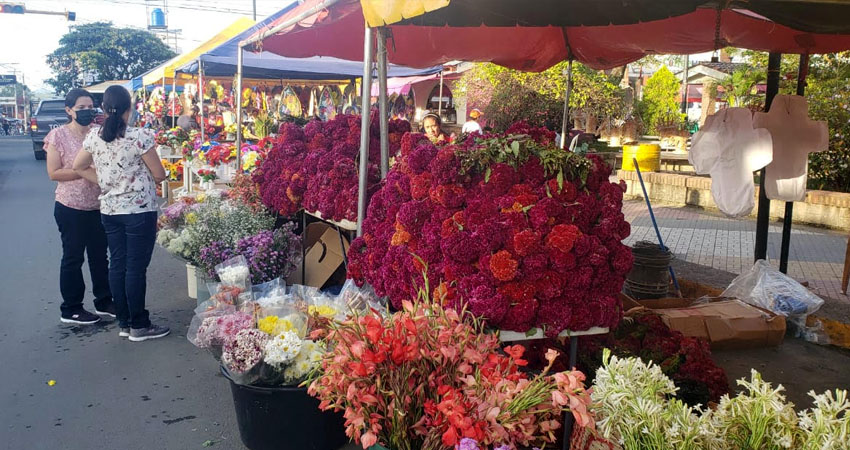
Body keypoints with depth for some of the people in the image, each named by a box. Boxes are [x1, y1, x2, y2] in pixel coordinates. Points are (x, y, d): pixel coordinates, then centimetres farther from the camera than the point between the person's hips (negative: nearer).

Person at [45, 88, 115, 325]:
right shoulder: (59, 135, -8)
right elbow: (53, 173, -12)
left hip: (99, 206, 5)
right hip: (71, 208, -5)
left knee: (100, 256, 14)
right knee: (73, 258, 5)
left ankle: (104, 301, 27)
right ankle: (70, 309, 17)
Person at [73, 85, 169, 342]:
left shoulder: (94, 137, 2)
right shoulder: (140, 137, -15)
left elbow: (78, 167, 13)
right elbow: (159, 175, -8)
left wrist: (104, 181, 13)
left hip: (109, 210, 6)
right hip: (139, 210, -6)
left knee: (117, 265, 11)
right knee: (136, 268, 0)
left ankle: (124, 323, 20)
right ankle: (139, 326, 8)